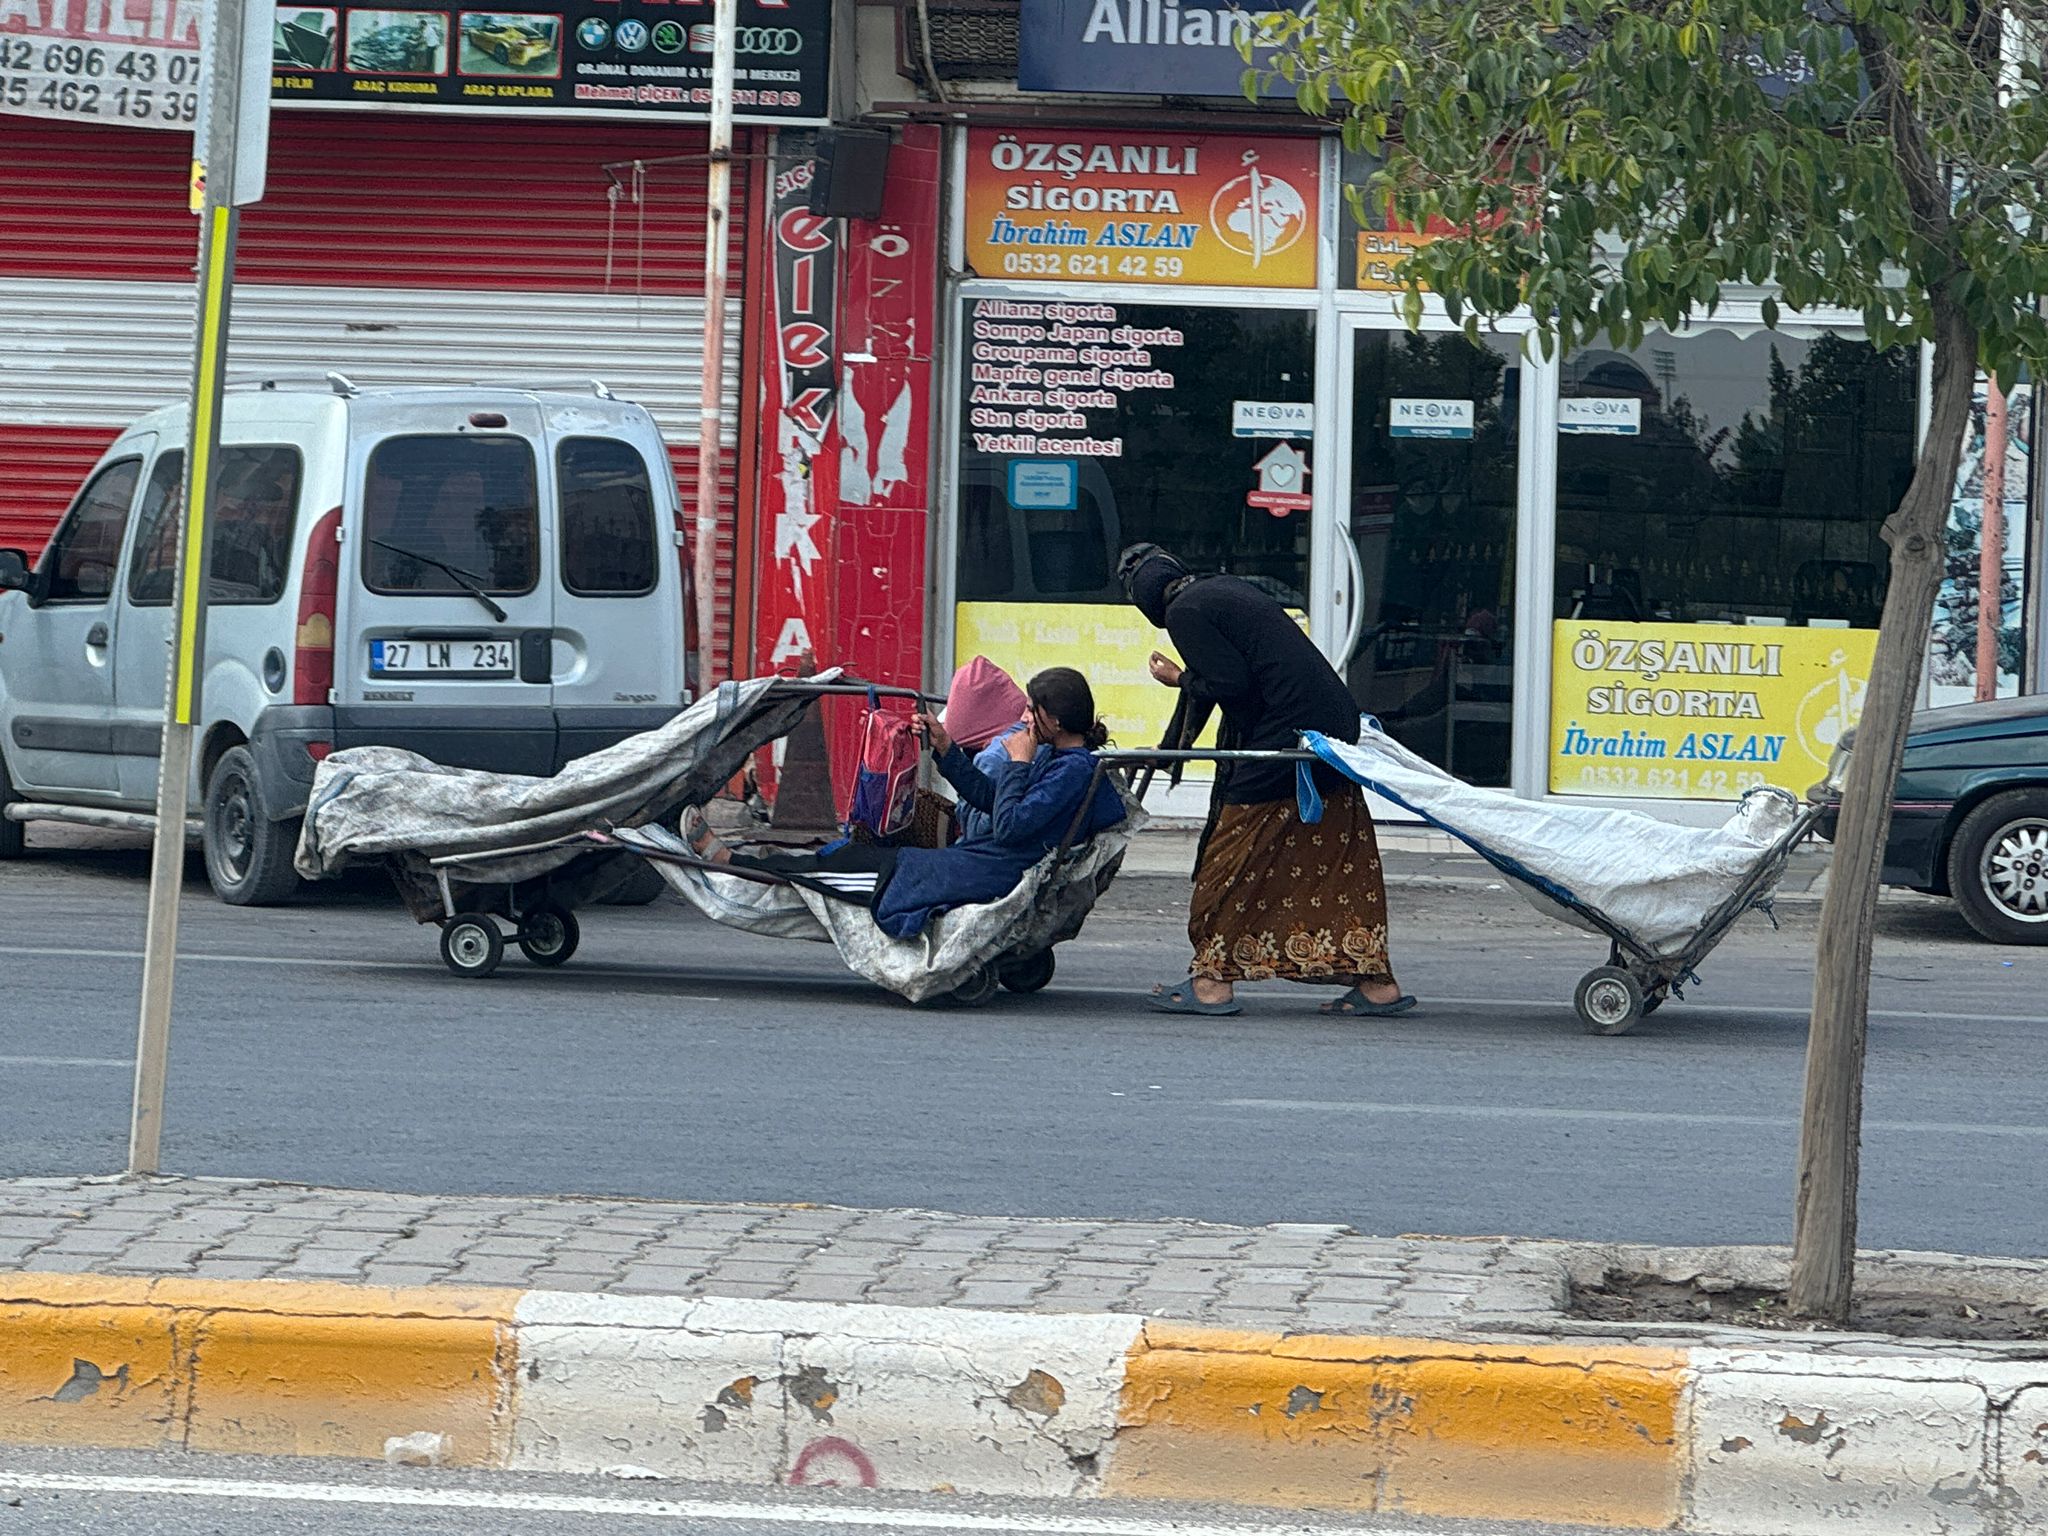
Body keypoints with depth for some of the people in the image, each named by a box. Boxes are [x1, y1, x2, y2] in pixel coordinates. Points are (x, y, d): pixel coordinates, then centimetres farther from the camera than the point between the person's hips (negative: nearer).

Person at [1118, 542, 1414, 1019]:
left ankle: (1214, 979, 5)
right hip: (1337, 725, 9)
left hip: (1285, 737, -9)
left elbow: (1230, 684, -14)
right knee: (1341, 858, 11)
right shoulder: (1224, 588, 20)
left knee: (1236, 853, 1)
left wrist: (1182, 681, 3)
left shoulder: (1185, 612, -8)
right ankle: (1375, 982, 12)